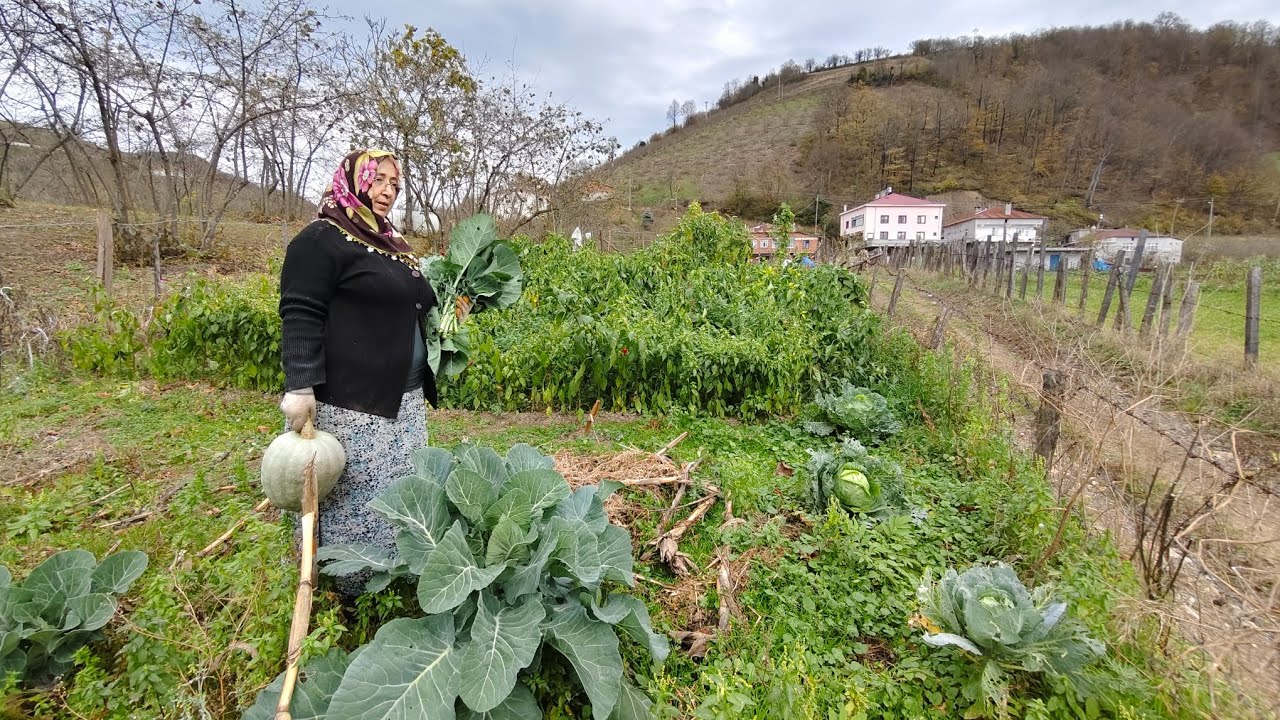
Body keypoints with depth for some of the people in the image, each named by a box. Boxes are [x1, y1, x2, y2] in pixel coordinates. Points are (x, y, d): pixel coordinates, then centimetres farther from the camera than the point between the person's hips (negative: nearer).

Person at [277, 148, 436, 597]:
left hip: (403, 400, 9)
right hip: (350, 400, -8)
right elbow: (300, 316, -15)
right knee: (351, 500, -2)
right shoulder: (322, 239, -6)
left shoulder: (393, 244, 19)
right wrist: (300, 387, -23)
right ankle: (345, 595, 14)